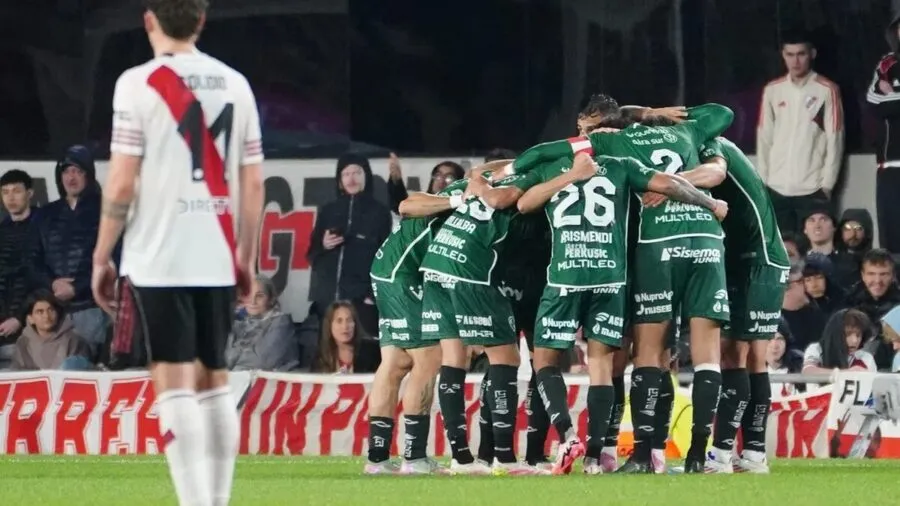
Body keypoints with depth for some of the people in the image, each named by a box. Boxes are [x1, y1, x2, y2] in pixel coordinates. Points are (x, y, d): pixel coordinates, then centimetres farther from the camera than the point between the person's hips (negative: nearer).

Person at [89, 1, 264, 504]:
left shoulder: (139, 83, -6)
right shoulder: (235, 84, 8)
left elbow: (122, 183, -8)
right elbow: (253, 184, 8)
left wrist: (102, 258, 1)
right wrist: (246, 256, 18)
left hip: (161, 257, -4)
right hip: (217, 259, 4)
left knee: (175, 382, -5)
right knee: (214, 377, 14)